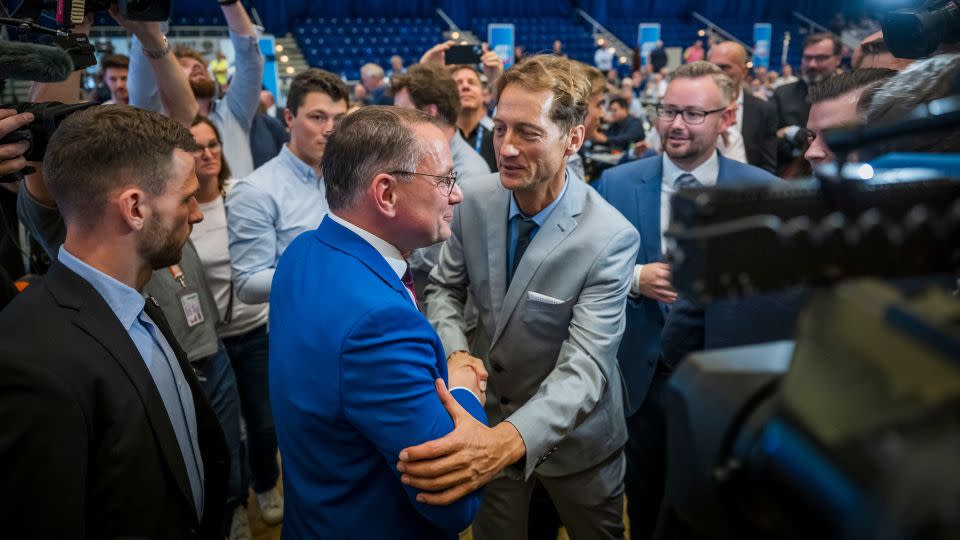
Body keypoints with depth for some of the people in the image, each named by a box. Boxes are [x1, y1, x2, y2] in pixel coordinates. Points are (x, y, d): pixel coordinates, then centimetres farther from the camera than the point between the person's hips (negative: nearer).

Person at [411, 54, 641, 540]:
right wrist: (457, 354, -21)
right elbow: (444, 288, 0)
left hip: (574, 434, -3)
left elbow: (584, 366, -32)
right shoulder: (475, 201, -14)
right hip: (490, 419, 3)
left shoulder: (611, 238, -28)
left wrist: (508, 440, -50)